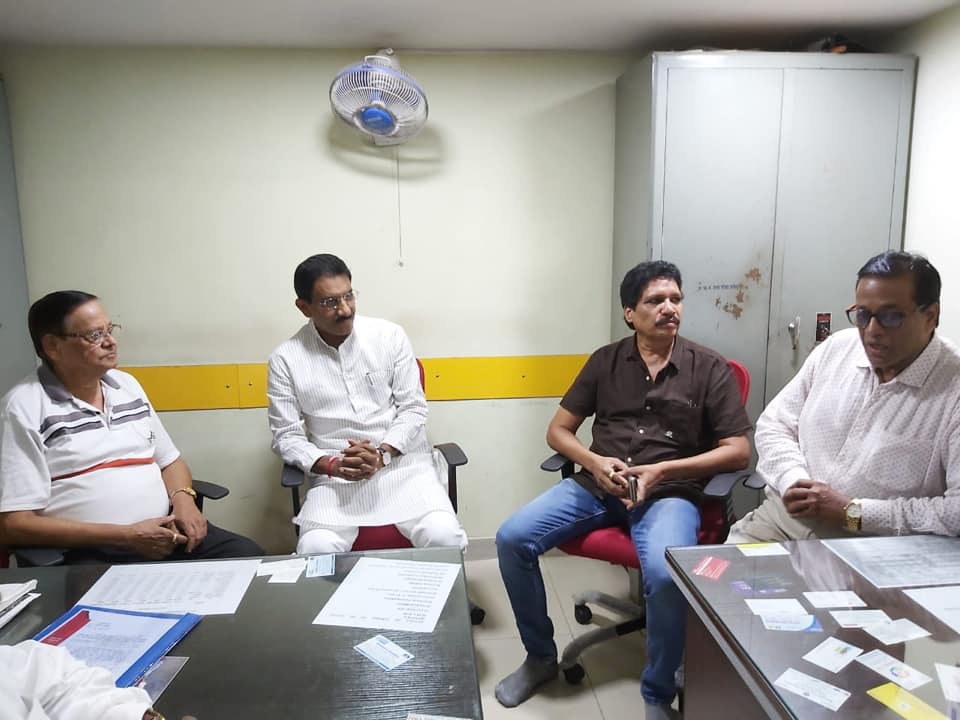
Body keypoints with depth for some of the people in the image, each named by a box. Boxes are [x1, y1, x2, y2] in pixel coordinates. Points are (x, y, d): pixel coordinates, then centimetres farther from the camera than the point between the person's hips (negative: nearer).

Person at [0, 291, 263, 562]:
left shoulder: (127, 384, 13)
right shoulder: (23, 408, -6)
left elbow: (169, 460, 22)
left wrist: (183, 498, -2)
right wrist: (126, 536, -17)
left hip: (167, 533, 6)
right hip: (92, 554, -6)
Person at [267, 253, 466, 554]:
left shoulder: (390, 335, 1)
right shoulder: (285, 359, 0)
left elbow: (413, 408, 1)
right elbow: (286, 436, 1)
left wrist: (382, 454, -14)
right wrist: (330, 465, -16)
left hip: (402, 464, 1)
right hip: (335, 478, 0)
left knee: (444, 536, -23)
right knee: (316, 548, -27)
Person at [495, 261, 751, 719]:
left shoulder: (709, 368, 2)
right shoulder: (605, 361, 9)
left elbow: (738, 451, -2)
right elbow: (558, 431, 11)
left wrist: (664, 470, -13)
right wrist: (593, 462, -11)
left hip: (669, 493, -3)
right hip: (595, 485, 3)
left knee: (667, 575, -34)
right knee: (512, 539, -15)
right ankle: (540, 657, 9)